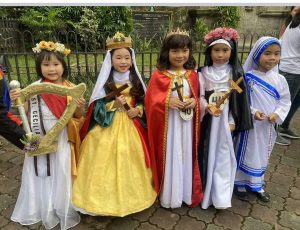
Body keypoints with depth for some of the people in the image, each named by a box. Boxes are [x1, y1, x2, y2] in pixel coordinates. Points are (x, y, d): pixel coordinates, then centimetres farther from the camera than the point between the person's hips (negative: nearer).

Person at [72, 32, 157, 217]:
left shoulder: (135, 80, 3)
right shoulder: (106, 82, -6)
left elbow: (142, 101, 9)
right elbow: (97, 107, -7)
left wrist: (138, 110, -10)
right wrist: (114, 105, -20)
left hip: (130, 127, 3)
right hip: (108, 128, -2)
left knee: (129, 160, 9)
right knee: (108, 162, 0)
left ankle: (130, 194, 31)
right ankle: (108, 195, 22)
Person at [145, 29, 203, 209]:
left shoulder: (192, 75, 3)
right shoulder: (159, 75, -8)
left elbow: (198, 96, 10)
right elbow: (151, 99, -7)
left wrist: (194, 102, -12)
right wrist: (167, 101, -23)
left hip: (187, 123, 3)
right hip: (167, 124, -3)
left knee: (186, 156, 14)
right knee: (169, 158, 8)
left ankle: (187, 192, 34)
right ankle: (169, 195, 28)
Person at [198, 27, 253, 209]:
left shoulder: (235, 74, 1)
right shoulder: (203, 73, -2)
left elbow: (237, 100, 2)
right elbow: (200, 96, -4)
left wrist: (232, 121, -3)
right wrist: (208, 107, -24)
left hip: (226, 119, 1)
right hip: (208, 119, 0)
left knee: (224, 156, 4)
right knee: (208, 154, 8)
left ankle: (221, 196, 18)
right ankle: (207, 190, 28)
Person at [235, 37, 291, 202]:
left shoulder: (279, 79, -2)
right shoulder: (248, 78, -12)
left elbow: (285, 101, 4)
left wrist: (277, 114, -12)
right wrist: (252, 112, -22)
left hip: (268, 126, 4)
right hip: (250, 124, -4)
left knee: (262, 155, 19)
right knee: (246, 154, 9)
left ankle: (257, 184, 40)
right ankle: (241, 183, 31)